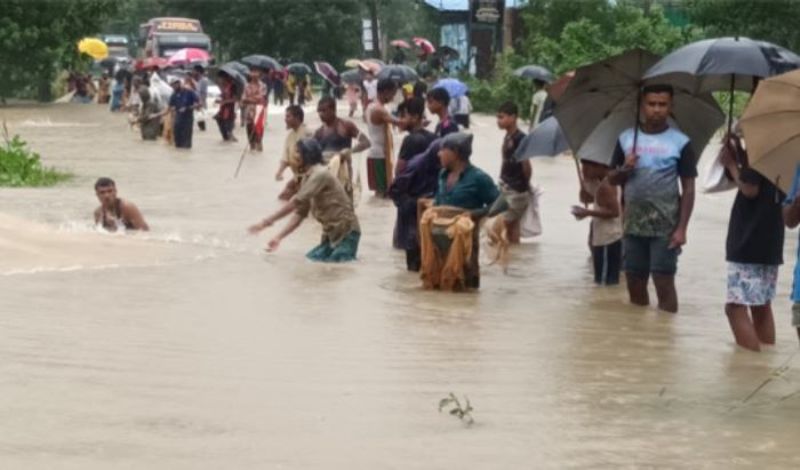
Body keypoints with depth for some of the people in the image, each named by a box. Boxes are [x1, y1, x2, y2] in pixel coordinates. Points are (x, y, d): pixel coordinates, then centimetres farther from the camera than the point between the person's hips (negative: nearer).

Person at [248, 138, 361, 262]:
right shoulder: (308, 178, 10)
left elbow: (296, 202, -25)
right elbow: (300, 213, 9)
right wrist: (279, 237, 0)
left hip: (346, 232, -9)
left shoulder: (320, 174, -18)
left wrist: (267, 221, -24)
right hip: (331, 233, 9)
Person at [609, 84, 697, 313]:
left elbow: (688, 189, -2)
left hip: (665, 226, -4)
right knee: (635, 284, 9)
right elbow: (613, 179, 15)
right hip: (633, 224, 4)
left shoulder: (680, 142, -2)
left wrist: (682, 228, -10)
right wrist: (625, 169, -8)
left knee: (664, 282, -6)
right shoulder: (626, 138, 8)